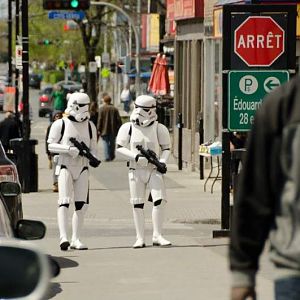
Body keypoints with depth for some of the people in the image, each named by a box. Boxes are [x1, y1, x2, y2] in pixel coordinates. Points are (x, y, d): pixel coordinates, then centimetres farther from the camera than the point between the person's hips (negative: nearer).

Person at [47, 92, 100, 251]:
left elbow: (93, 147, 16)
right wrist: (68, 149, -18)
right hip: (65, 166, -5)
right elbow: (51, 145, -4)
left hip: (82, 168, 5)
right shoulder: (61, 124, -2)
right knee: (64, 202, -14)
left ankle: (75, 239, 9)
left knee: (82, 204, 2)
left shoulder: (90, 126, 12)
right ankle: (63, 236, -22)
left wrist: (93, 157, -6)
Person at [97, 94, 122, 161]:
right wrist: (119, 128, 8)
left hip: (105, 130, -3)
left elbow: (100, 119, -8)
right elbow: (118, 120, 1)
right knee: (112, 143, 15)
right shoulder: (115, 109, 2)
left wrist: (99, 129, -5)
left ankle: (107, 157, -10)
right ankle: (112, 156, 23)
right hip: (113, 130, 3)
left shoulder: (102, 109, -5)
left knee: (106, 143, -1)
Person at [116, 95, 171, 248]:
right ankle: (140, 238, 9)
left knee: (159, 200, -12)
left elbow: (166, 148, 9)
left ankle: (157, 236, -3)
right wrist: (136, 157, -15)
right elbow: (119, 148, -1)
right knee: (137, 204, 2)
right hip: (136, 170, 0)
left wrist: (163, 161, -11)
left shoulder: (159, 128, 1)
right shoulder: (128, 128, -1)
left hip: (154, 170, 0)